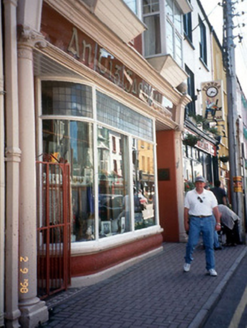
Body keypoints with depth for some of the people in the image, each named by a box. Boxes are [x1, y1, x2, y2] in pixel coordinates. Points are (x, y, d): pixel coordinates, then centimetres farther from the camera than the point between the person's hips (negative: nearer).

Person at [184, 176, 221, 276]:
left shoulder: (210, 194, 10)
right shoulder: (189, 194, 7)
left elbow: (215, 209, 8)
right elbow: (186, 210, 5)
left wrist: (218, 223, 3)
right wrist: (186, 223, 0)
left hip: (208, 220, 1)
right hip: (194, 220, -1)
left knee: (209, 245, 3)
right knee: (191, 243, -4)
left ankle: (211, 268, 12)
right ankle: (187, 262, 21)